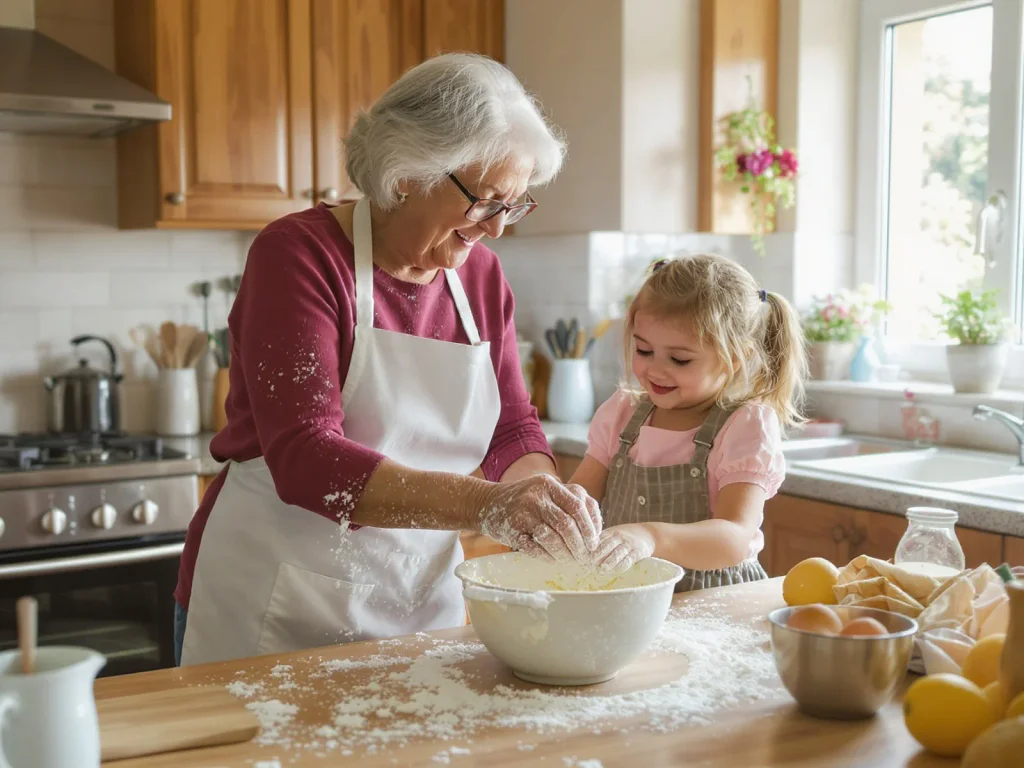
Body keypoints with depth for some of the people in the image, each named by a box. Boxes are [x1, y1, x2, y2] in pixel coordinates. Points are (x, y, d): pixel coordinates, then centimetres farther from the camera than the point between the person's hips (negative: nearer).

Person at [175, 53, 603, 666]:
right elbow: (303, 460, -26)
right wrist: (482, 504, -38)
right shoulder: (301, 253, -16)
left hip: (425, 609, 6)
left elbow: (514, 434, 5)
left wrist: (547, 499, -18)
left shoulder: (482, 277, 3)